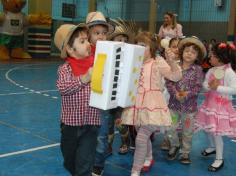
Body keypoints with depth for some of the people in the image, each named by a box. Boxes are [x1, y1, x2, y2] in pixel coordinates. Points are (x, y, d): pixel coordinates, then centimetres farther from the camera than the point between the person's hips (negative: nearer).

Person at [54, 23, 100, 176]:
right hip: (71, 123, 0)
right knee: (70, 160, 22)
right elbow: (63, 88, -25)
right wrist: (84, 79, -34)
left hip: (91, 123, 0)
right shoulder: (65, 68, -8)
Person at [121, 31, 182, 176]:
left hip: (151, 107, -6)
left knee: (141, 139, -10)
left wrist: (171, 61, -33)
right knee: (144, 136, 21)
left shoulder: (158, 62, -7)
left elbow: (176, 76, -16)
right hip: (137, 106, 6)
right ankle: (148, 158, 48)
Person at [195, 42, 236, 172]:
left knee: (216, 132, -4)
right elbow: (205, 84, 6)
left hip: (221, 105, -7)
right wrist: (209, 86, -16)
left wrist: (218, 88, -25)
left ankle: (219, 159, 10)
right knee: (208, 128, 18)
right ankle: (213, 147, 46)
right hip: (210, 103, 8)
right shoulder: (211, 71, 4)